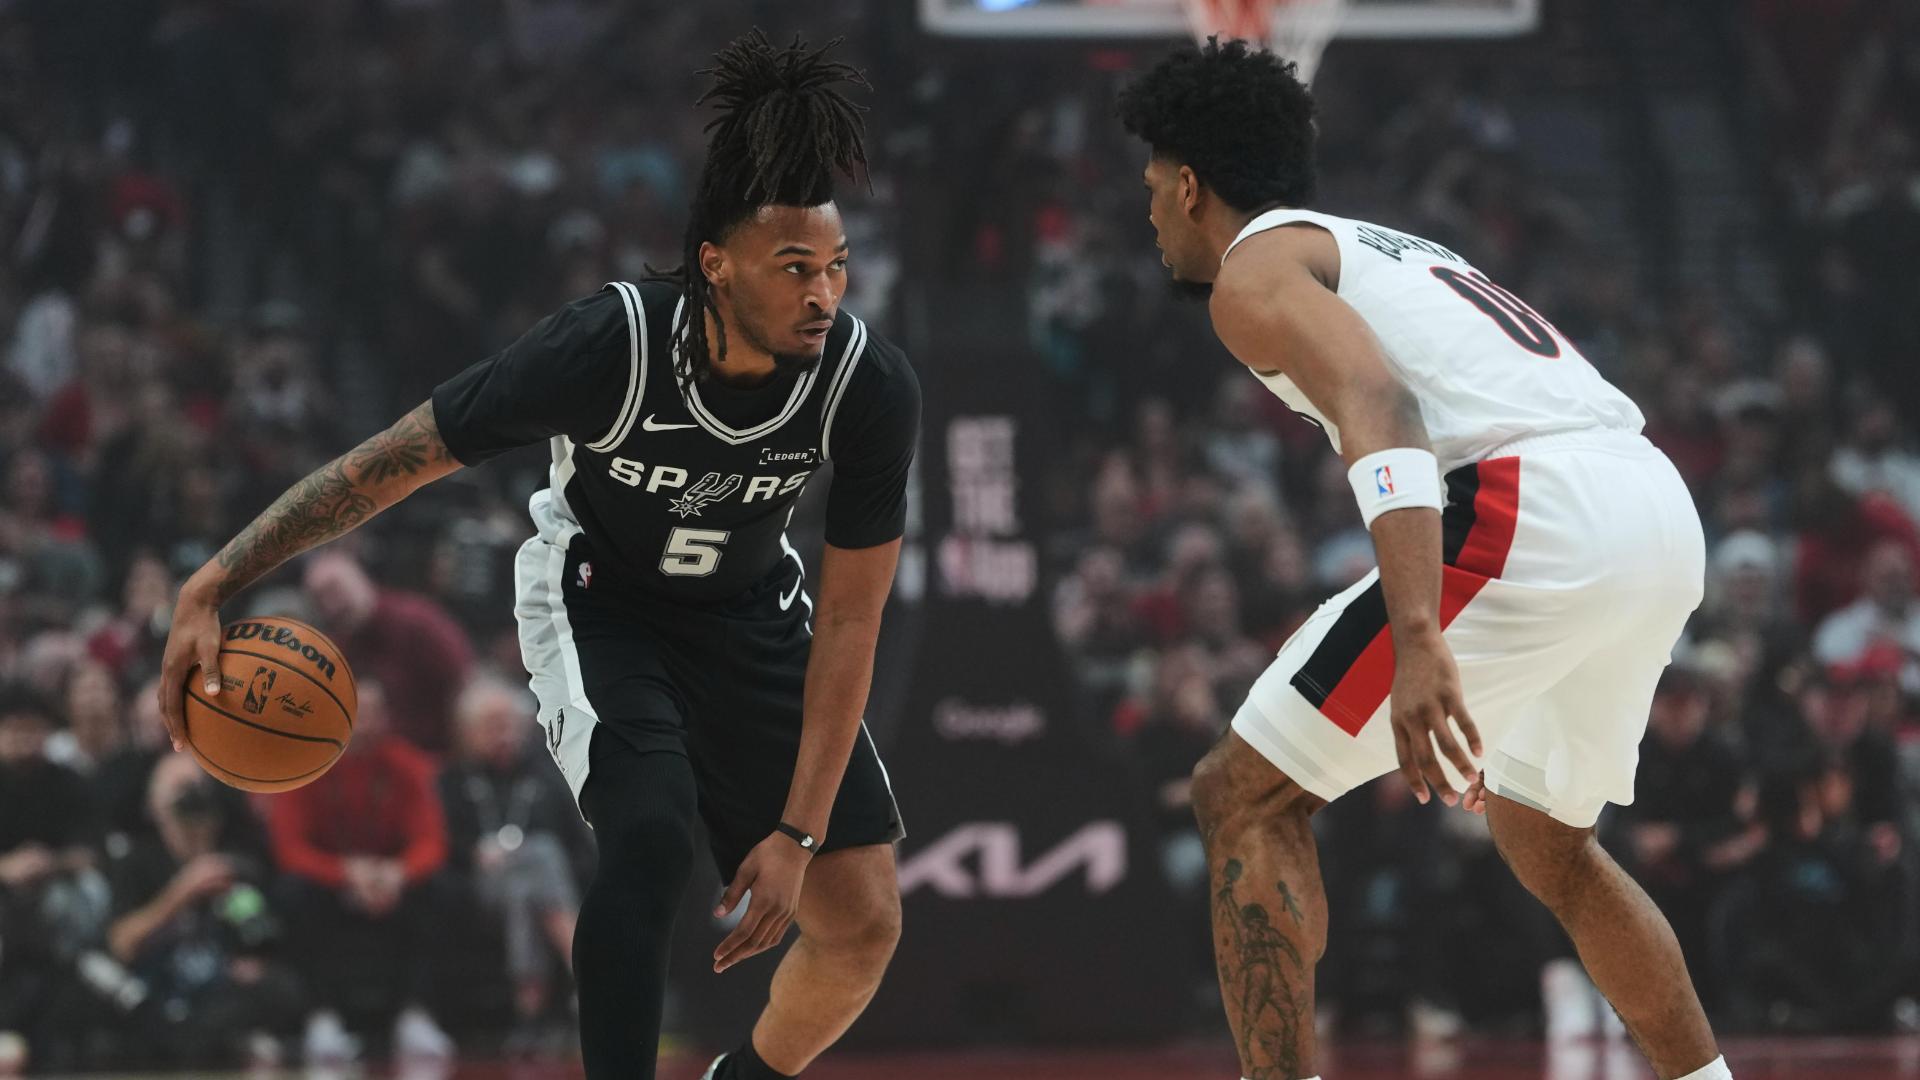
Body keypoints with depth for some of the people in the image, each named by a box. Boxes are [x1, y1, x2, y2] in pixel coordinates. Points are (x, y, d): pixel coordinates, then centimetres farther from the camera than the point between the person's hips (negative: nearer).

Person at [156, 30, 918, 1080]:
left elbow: (847, 623, -19)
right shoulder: (609, 345, -35)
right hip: (598, 598, -3)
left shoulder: (870, 387, -28)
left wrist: (799, 830, -23)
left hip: (750, 609, 4)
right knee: (650, 835, -32)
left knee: (863, 923, -2)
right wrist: (212, 587, -31)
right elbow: (393, 460, -27)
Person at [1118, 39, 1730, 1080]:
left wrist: (1419, 641, -27)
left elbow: (1377, 407, -15)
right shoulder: (1390, 253, 33)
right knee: (1545, 842, 31)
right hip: (1664, 514, 9)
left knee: (1243, 799, -1)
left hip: (1538, 511, -9)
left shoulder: (1254, 270, 5)